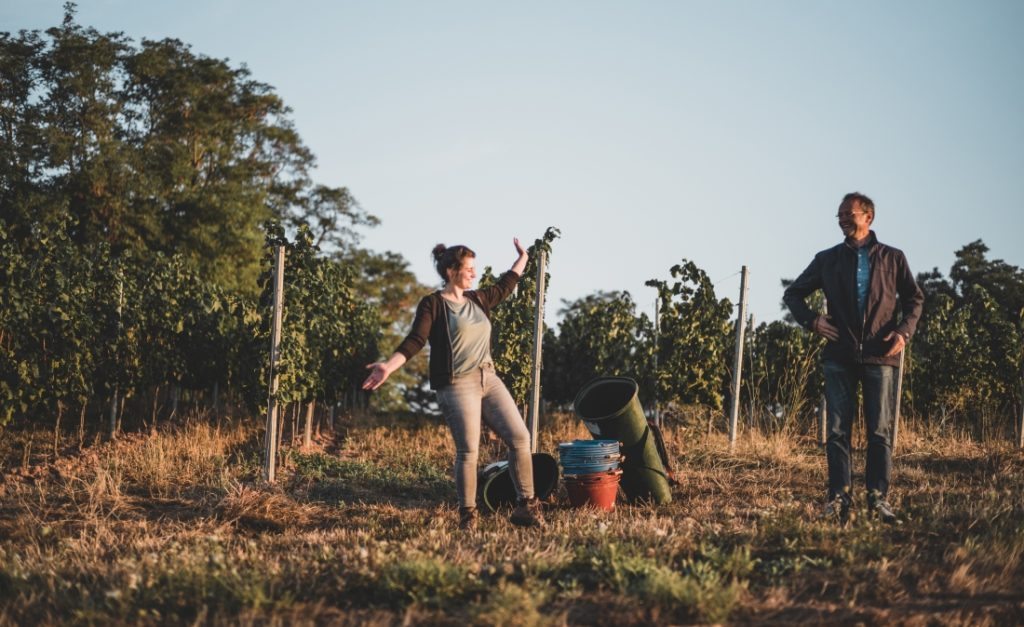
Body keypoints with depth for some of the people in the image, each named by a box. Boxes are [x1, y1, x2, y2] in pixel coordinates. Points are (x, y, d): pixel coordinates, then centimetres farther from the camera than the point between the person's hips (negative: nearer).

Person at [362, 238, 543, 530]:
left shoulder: (477, 300, 15)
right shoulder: (433, 304, -6)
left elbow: (504, 286, 33)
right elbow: (415, 341, -14)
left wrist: (522, 258, 41)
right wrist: (389, 366, -28)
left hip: (488, 379, 7)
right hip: (457, 386, -7)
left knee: (519, 437, 0)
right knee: (468, 451, -9)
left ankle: (526, 507, 8)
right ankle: (467, 515, 6)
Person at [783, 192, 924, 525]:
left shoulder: (892, 258, 9)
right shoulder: (827, 259, 11)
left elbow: (914, 298, 13)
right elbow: (793, 293, 17)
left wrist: (904, 331, -4)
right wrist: (812, 320, -1)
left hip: (880, 356, -1)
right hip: (839, 357, 1)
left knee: (880, 431, -1)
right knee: (838, 430, -2)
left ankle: (879, 498, 2)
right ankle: (839, 497, 0)